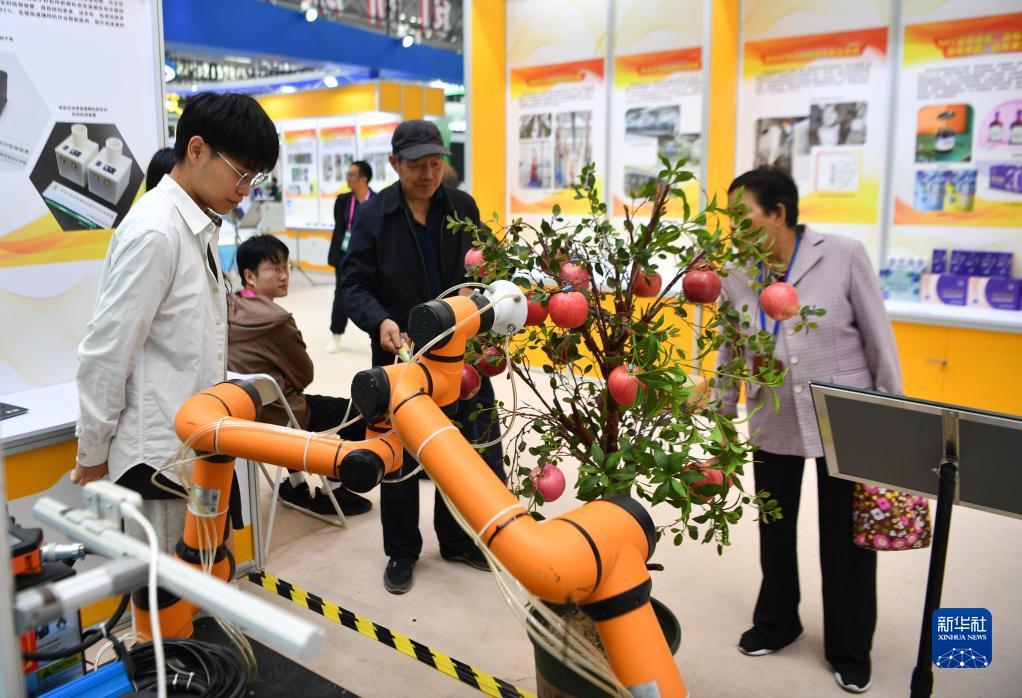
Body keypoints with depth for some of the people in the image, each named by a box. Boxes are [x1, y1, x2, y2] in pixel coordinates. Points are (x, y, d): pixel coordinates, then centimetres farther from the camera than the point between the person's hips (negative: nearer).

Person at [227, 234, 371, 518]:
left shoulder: (229, 307, -1)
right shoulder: (277, 319, -24)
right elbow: (304, 375, -11)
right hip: (275, 417, -9)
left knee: (305, 400, 36)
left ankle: (296, 485, 36)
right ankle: (334, 491, 22)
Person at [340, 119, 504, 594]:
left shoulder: (462, 207, 2)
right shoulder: (375, 214, -5)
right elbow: (354, 284, -7)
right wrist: (380, 321, -26)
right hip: (402, 353, -2)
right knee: (400, 457, 11)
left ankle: (457, 539, 34)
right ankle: (401, 551, 30)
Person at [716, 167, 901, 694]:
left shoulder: (844, 256, -11)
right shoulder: (736, 276, -3)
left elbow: (878, 339, -6)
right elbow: (729, 355, 6)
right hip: (773, 425, 3)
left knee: (847, 538, 10)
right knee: (775, 530, 17)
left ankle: (849, 650, 31)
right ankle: (776, 622, 42)